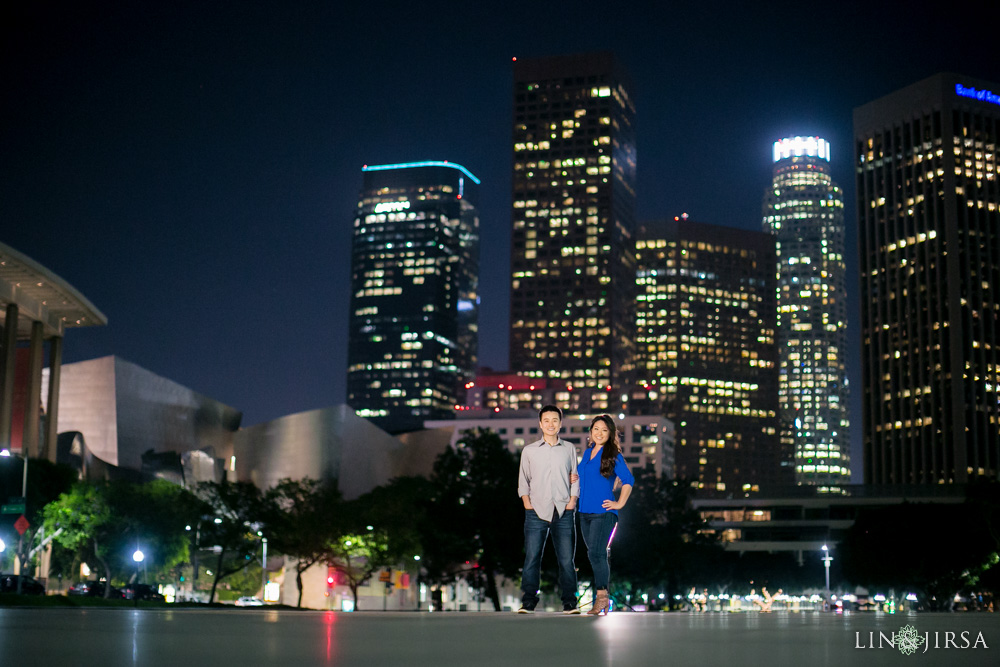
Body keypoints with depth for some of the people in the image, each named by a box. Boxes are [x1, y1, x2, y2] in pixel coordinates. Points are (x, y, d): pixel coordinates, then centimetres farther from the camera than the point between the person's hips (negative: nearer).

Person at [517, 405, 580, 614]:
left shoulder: (569, 449, 13)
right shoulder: (529, 451, 11)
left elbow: (575, 478, 14)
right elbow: (523, 481, 13)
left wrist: (572, 501, 2)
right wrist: (527, 504, 0)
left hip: (563, 512, 0)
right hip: (536, 511, 0)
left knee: (566, 559, -2)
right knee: (531, 558, -5)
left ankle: (569, 602, 4)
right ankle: (528, 602, -1)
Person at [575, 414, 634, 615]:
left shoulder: (613, 455, -6)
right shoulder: (587, 452, 14)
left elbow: (628, 480, -10)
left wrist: (620, 503, -12)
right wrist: (573, 478, 8)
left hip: (603, 512, -7)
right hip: (585, 512, 7)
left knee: (596, 553, -14)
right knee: (595, 555, 9)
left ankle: (601, 597, -9)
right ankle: (603, 601, 15)